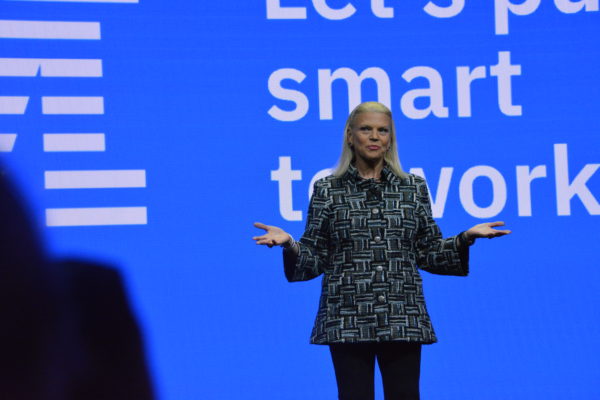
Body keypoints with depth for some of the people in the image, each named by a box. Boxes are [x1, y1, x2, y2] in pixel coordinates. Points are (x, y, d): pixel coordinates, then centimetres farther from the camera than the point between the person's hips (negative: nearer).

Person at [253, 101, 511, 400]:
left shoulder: (414, 187, 10)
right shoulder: (327, 190, 5)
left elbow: (428, 254, 11)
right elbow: (314, 258, 3)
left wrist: (466, 238, -2)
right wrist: (288, 243, -15)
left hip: (402, 320, 1)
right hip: (348, 321, -1)